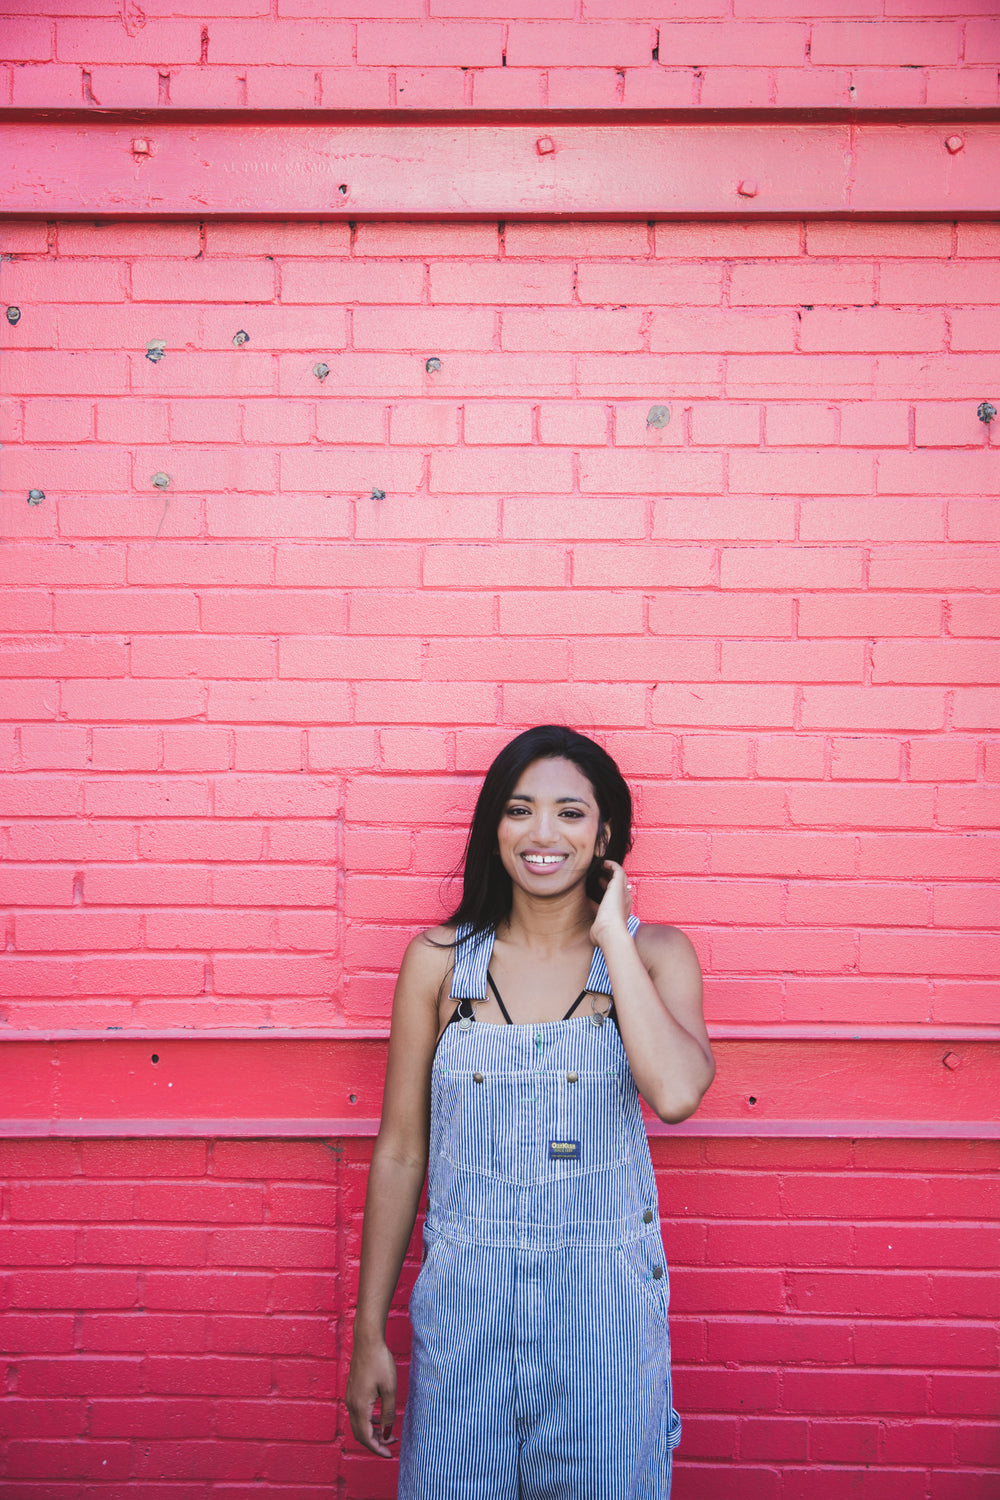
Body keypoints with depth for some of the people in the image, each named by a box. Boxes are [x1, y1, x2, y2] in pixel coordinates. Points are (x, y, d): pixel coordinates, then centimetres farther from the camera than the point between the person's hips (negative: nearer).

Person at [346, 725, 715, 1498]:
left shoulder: (653, 954, -3)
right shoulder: (441, 959, -2)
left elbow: (676, 1092, -23)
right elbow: (399, 1152, 3)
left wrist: (611, 936, -16)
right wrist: (369, 1333, 5)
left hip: (605, 1299, 0)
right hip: (465, 1302, 1)